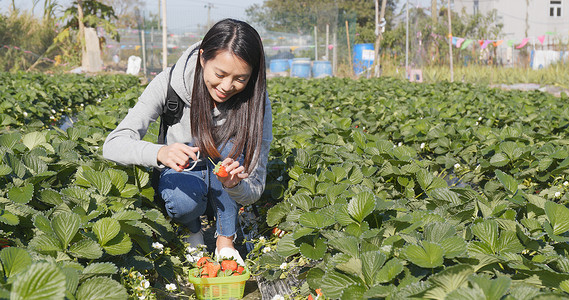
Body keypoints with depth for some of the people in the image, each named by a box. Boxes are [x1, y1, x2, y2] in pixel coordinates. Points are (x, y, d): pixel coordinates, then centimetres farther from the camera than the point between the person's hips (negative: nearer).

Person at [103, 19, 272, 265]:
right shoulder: (170, 82, -25)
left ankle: (225, 241, -16)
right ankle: (192, 229, 2)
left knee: (231, 141, -32)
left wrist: (235, 185, -46)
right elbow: (113, 146, -29)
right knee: (184, 202, -35)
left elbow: (254, 191, -21)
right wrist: (159, 153, -49)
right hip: (182, 171, -1)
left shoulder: (255, 102, -23)